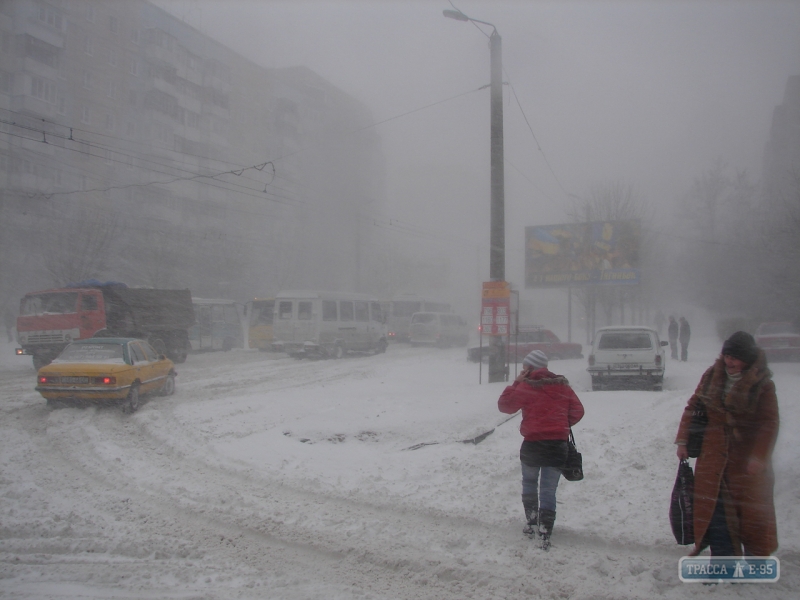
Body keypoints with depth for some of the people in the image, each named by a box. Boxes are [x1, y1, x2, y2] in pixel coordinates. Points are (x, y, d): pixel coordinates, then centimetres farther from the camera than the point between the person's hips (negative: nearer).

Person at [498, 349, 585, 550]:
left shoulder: (526, 387, -8)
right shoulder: (562, 385, 6)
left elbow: (504, 405, -3)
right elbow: (577, 411, 9)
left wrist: (516, 382, 1)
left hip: (533, 443, -2)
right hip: (558, 444, 3)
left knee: (529, 483, 21)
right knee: (548, 490, 5)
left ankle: (531, 523, 26)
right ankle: (545, 534, -2)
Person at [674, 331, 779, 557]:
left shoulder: (762, 384, -10)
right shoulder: (712, 376, -1)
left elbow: (769, 423, -12)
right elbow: (693, 407, 4)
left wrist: (759, 456, -21)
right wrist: (683, 440, -2)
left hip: (747, 456, -3)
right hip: (713, 455, 3)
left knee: (751, 506, 7)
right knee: (714, 505, 3)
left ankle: (757, 554, 25)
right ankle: (723, 556, 14)